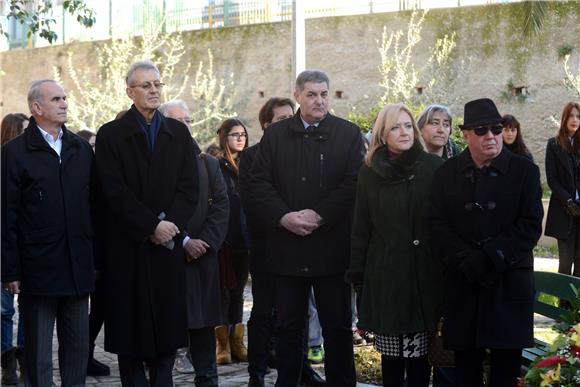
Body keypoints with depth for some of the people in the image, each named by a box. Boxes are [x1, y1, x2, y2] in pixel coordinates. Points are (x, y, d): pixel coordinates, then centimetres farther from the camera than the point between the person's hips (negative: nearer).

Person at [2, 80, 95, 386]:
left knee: (78, 347, 10)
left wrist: (96, 258, 7)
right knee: (37, 351, 4)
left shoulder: (81, 149, 11)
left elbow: (93, 205, 12)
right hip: (38, 267, -4)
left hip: (78, 268, 4)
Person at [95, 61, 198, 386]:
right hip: (128, 247, -3)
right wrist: (152, 225, -13)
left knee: (168, 322, 3)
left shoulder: (178, 133, 10)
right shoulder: (111, 134, 0)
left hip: (169, 244, 3)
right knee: (131, 324, 1)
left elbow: (189, 188, 4)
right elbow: (115, 192, -8)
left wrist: (170, 224, -11)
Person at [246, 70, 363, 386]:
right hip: (287, 246, 2)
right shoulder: (275, 134, 9)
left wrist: (319, 215, -15)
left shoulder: (349, 134, 3)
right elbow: (259, 183, 3)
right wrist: (283, 217, -11)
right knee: (289, 326, 9)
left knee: (337, 327, 5)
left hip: (332, 244, -1)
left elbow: (354, 184, -6)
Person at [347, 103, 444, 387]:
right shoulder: (370, 173, 7)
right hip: (385, 274, 1)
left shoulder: (434, 167, 1)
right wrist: (357, 274, 7)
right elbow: (360, 228, 10)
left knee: (420, 352, 0)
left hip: (425, 275, -1)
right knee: (390, 352, 3)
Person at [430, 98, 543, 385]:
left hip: (510, 284, -1)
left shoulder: (525, 170, 3)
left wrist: (489, 259, -15)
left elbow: (530, 226, -5)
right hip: (463, 284, 1)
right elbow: (439, 227, 1)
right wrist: (467, 262, -13)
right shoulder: (447, 173, 8)